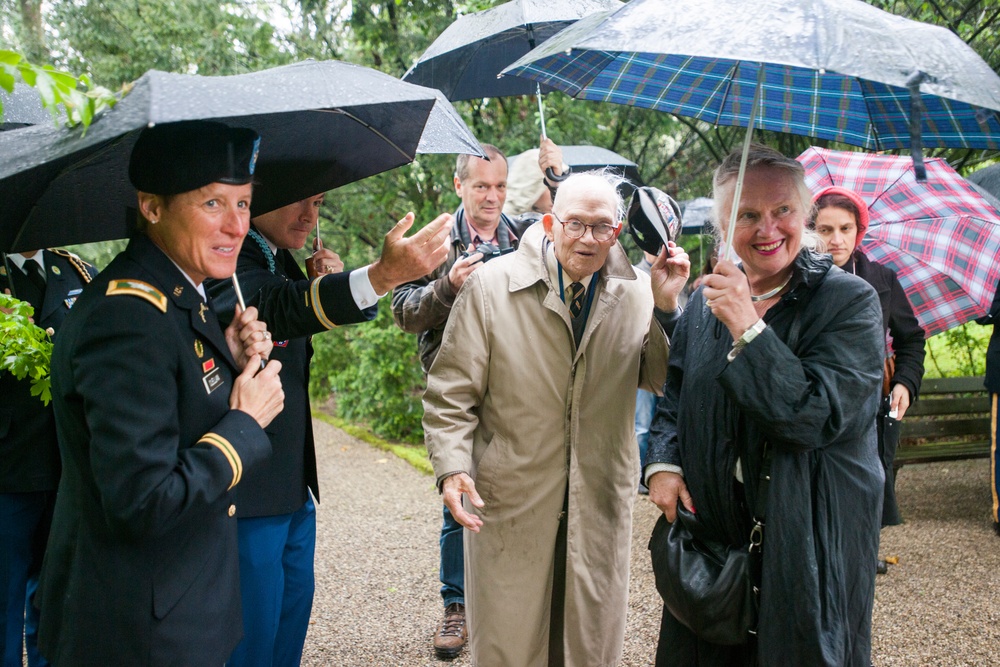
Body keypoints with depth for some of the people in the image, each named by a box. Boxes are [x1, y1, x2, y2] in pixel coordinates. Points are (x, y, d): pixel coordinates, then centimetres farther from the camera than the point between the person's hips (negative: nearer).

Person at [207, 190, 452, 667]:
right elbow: (276, 308, -42)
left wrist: (325, 284, -2)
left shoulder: (280, 259, 9)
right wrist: (383, 275, -56)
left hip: (294, 481, 10)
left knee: (295, 604, 21)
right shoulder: (229, 262, -21)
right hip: (248, 488, -9)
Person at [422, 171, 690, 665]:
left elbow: (666, 382, -3)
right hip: (509, 499, -2)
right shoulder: (491, 286, -8)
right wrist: (452, 467, -17)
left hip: (601, 503, 3)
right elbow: (451, 393, -6)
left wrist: (667, 306, -15)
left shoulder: (637, 295, 0)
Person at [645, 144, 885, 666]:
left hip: (809, 539, -4)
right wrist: (664, 463, -1)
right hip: (710, 527, 5)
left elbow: (818, 415, -22)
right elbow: (674, 397, 16)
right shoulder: (705, 301, 5)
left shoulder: (849, 301, -11)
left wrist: (748, 328, -25)